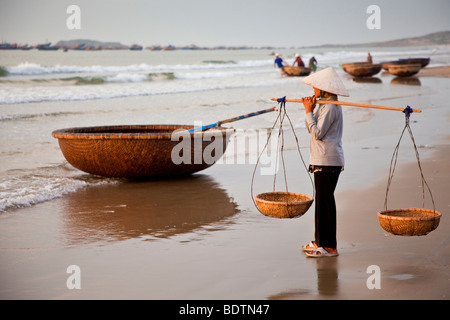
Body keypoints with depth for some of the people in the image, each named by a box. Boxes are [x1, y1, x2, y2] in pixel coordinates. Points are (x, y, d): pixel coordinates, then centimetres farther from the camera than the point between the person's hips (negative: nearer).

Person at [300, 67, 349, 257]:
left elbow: (317, 133, -19)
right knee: (322, 200, 15)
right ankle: (320, 241, 25)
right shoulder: (325, 105, 17)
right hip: (322, 161, 10)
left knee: (325, 201, -7)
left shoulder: (330, 107, -15)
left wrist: (309, 112, -12)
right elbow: (312, 129, 17)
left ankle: (330, 247, -2)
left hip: (327, 162, -10)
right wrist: (310, 110, 6)